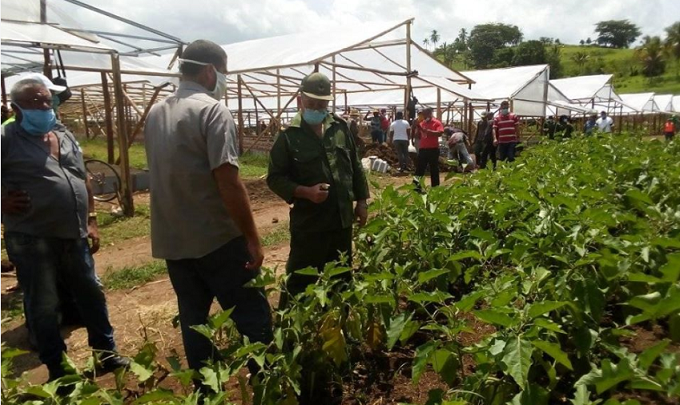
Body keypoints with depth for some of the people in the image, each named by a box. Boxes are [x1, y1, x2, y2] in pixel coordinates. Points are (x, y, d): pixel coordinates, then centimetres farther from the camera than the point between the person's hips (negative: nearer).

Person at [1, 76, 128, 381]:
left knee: (91, 295, 14)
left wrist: (91, 222, 13)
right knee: (44, 307, 7)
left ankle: (107, 354, 30)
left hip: (74, 236, 6)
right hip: (32, 240, -5)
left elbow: (84, 182, 16)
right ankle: (57, 370, 23)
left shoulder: (65, 136, 11)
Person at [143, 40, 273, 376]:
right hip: (217, 238, -7)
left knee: (193, 319, 16)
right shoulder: (213, 110, -13)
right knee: (253, 317, 3)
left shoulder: (155, 114, 11)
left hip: (171, 240, 8)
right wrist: (253, 239, -14)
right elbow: (228, 182, -20)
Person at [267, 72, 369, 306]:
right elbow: (275, 178, -9)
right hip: (308, 223, -5)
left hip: (342, 219, 5)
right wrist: (306, 192, -22)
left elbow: (355, 167, 13)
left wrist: (361, 200, 10)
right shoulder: (289, 136, -9)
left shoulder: (340, 127, 5)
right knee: (301, 282, 5)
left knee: (342, 278, 20)